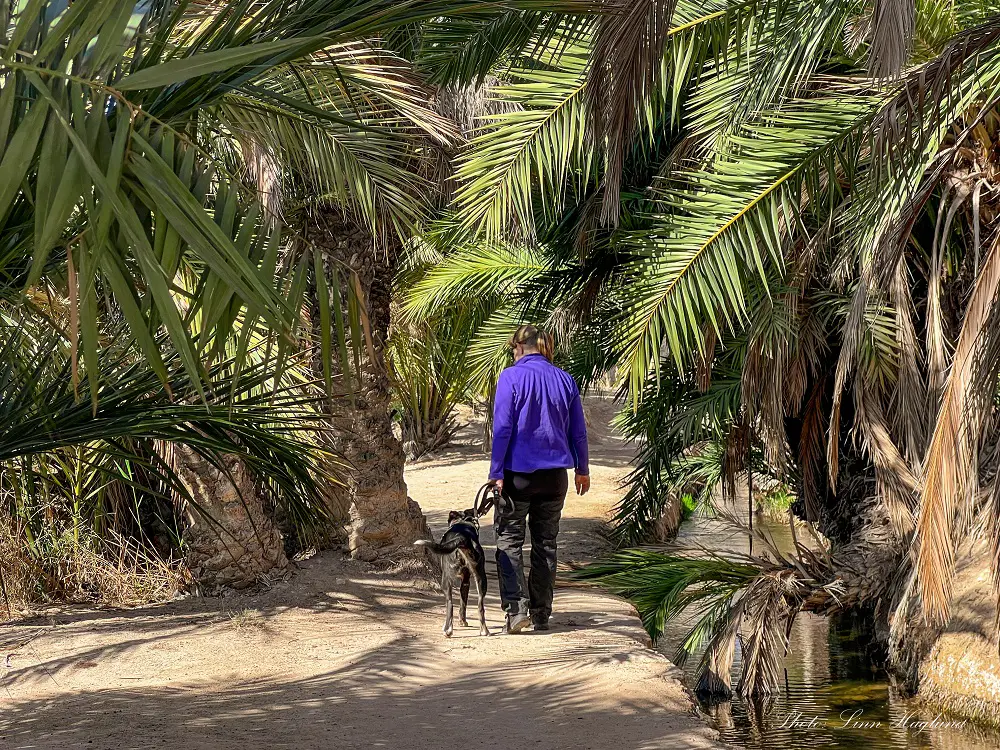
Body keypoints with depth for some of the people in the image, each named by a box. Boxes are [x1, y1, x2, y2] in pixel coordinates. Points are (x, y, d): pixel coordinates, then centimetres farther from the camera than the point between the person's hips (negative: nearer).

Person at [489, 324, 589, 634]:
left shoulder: (511, 377, -8)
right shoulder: (564, 380, 6)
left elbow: (502, 429, -12)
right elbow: (578, 431, 10)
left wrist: (496, 473, -10)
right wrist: (582, 469, 22)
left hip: (518, 472, -4)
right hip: (555, 473, 4)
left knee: (509, 540, 4)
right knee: (545, 543, 11)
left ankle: (516, 606, -12)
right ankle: (541, 614, 14)